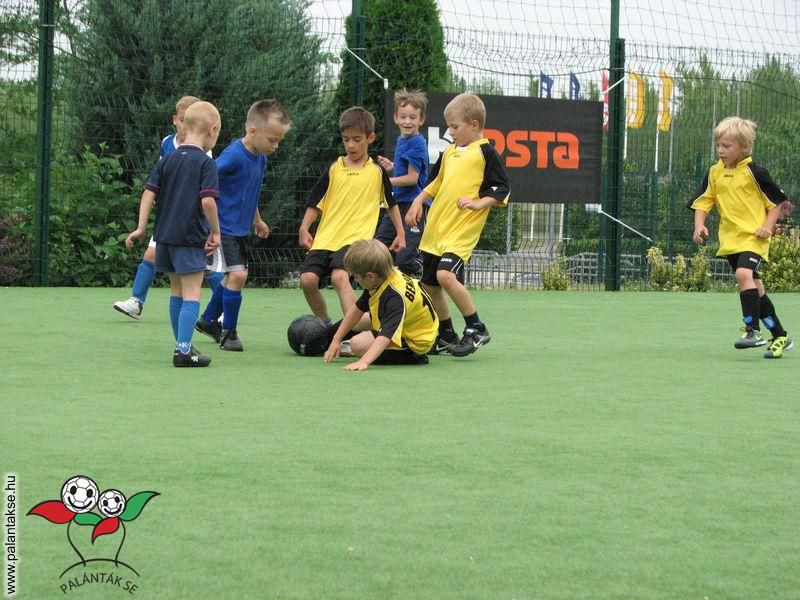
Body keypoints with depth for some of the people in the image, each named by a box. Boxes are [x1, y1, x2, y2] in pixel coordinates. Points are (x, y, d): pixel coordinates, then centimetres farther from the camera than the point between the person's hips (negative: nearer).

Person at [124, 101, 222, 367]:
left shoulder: (167, 161, 9)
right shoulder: (206, 163, -9)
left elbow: (149, 193, 4)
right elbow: (207, 200, -18)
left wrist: (141, 228, 6)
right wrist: (215, 231, -7)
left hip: (165, 234, 7)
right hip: (190, 236, -7)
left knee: (176, 290, 18)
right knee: (192, 292, -6)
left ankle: (182, 345, 26)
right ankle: (184, 349, -15)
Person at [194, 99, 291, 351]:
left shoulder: (260, 157, 6)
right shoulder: (233, 155, -22)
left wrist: (257, 220, 32)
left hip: (240, 228, 9)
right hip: (223, 227, -9)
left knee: (235, 277, 19)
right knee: (237, 275, -17)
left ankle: (208, 321, 39)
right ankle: (228, 332, -1)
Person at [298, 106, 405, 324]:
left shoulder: (377, 172, 7)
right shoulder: (334, 170, 10)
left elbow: (391, 203, 19)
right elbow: (315, 202, 13)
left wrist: (400, 233, 19)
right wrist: (304, 229, 2)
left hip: (356, 237, -3)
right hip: (325, 238, 4)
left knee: (339, 277, -29)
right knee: (308, 279, -13)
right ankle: (325, 324, 12)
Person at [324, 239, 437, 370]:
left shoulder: (396, 298, -38)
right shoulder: (384, 278, -11)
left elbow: (385, 335, -48)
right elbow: (358, 309, 1)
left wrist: (363, 362, -60)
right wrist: (336, 339, 4)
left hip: (414, 344, -9)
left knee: (358, 344, -25)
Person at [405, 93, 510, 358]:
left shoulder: (486, 152, -5)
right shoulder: (449, 152, 16)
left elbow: (502, 189, -8)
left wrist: (477, 203, -20)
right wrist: (419, 200, 18)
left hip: (462, 229, -8)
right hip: (435, 227, 8)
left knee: (446, 275, -26)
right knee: (428, 284, 10)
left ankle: (476, 328, -12)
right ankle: (445, 336, 24)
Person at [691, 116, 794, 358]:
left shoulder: (753, 172, -7)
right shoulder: (714, 173, 8)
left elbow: (778, 201, -1)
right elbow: (703, 200, 13)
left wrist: (767, 226, -12)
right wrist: (699, 224, -4)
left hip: (754, 237, -6)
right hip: (730, 239, 6)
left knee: (743, 273, -28)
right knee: (755, 287, 9)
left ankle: (752, 329, -25)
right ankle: (779, 337, 19)